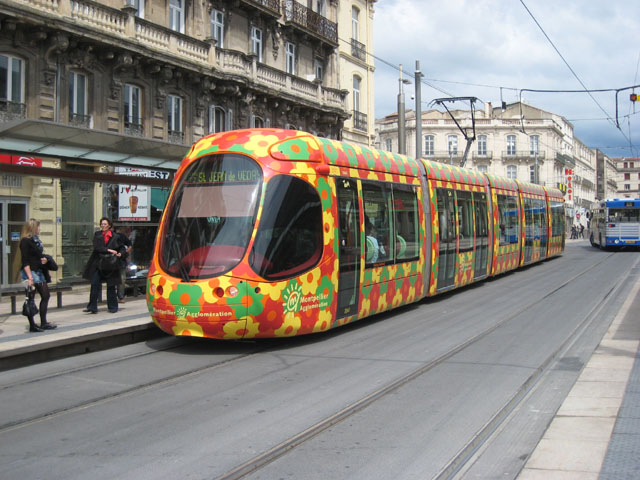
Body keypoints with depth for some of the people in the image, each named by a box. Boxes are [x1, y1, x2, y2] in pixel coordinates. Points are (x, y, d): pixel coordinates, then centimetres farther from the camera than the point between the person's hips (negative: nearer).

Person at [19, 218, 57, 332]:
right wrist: (29, 277, -23)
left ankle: (43, 323, 16)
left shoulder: (36, 240, 14)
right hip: (30, 272, -9)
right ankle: (32, 325, 1)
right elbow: (25, 261, -16)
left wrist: (45, 259, 2)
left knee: (46, 295, 9)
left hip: (39, 271, 9)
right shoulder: (25, 241, -11)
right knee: (30, 299, -3)